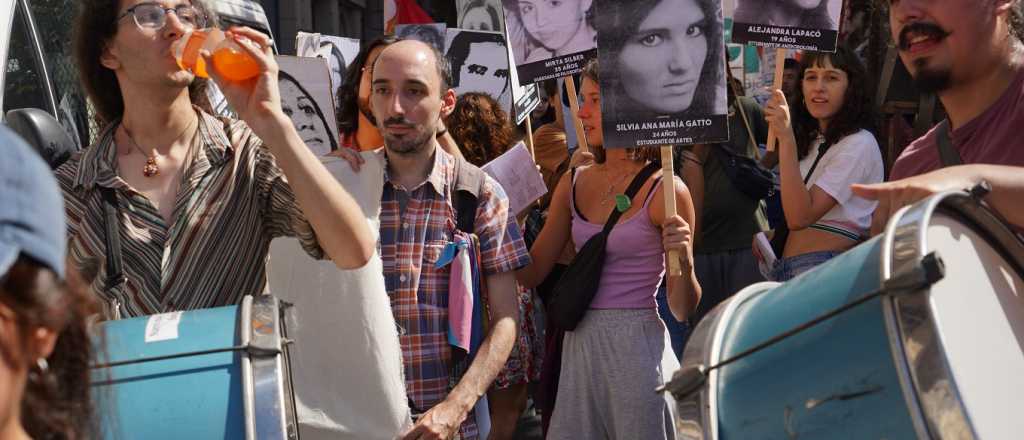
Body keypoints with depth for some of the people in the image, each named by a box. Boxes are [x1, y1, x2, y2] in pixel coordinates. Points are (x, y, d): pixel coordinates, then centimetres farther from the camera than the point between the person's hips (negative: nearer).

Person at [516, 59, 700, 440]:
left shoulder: (665, 190, -10)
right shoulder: (574, 184, 6)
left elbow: (683, 310, -8)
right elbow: (531, 273, 5)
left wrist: (684, 264, -27)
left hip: (637, 347, -5)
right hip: (579, 345, 5)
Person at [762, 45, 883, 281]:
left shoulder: (859, 143, -11)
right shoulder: (812, 140, 16)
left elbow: (799, 217, -21)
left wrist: (786, 137, -24)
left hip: (826, 269, -7)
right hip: (784, 267, 8)